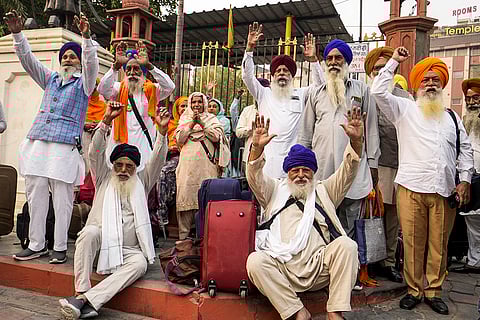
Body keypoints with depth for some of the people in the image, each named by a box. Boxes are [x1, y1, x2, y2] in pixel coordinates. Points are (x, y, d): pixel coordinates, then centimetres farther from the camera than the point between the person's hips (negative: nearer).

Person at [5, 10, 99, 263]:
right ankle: (36, 245, 17)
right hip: (37, 144, 5)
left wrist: (86, 37, -23)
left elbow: (91, 64, -10)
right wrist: (17, 34, 4)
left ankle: (60, 247, 8)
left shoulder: (83, 82, 8)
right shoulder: (50, 79, 21)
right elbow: (27, 59, 17)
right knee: (35, 196, 6)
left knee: (62, 200, -3)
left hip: (65, 147, -5)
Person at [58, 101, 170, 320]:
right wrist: (107, 121, -14)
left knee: (140, 263, -30)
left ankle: (85, 300, -36)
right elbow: (96, 153, 0)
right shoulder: (104, 179, 15)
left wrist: (162, 131, -14)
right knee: (90, 231, -33)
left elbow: (157, 160, 2)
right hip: (102, 241, 0)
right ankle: (82, 292, -34)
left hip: (130, 249, 1)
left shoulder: (142, 183, 16)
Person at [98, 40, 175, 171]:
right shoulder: (118, 88, 12)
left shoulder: (151, 90, 9)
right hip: (120, 143, 1)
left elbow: (170, 86, -11)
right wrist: (117, 65, -19)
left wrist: (148, 65, -18)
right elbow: (102, 89, -8)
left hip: (143, 145, -1)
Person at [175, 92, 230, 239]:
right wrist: (191, 123, -4)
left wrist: (201, 123, -8)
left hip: (206, 165, -1)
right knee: (186, 195, -4)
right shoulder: (184, 119, 17)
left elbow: (216, 137, -3)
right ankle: (184, 235, 3)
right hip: (188, 165, 1)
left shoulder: (212, 119, 13)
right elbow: (179, 139, 4)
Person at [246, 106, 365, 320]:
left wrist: (355, 140, -8)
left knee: (346, 245, -25)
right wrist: (258, 147, -16)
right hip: (282, 267, 0)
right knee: (255, 261, -28)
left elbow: (348, 171, 10)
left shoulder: (323, 191, 23)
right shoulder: (276, 190, 21)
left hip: (319, 265, 1)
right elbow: (255, 178, 3)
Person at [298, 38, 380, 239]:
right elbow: (306, 131, 17)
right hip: (321, 169, 2)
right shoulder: (315, 93, 17)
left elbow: (371, 129, 10)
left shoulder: (361, 90, 12)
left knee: (348, 229, 3)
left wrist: (373, 164, 5)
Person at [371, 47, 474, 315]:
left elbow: (466, 149, 21)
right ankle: (414, 289, 16)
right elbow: (378, 91, -3)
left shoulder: (451, 117, 20)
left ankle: (434, 290, 22)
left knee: (439, 244, 7)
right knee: (413, 242, 1)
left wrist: (465, 180, 11)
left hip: (444, 191, 3)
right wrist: (394, 61, 3)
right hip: (412, 189, -3)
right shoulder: (404, 109, 9)